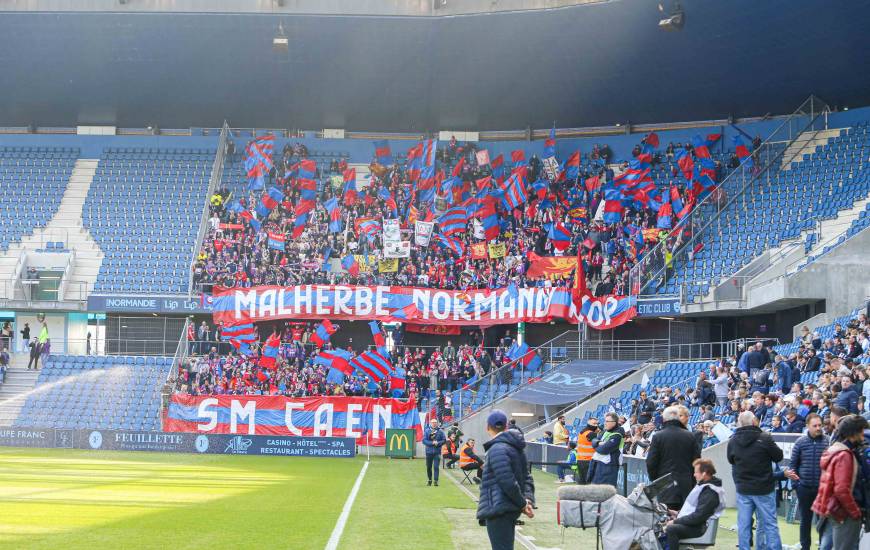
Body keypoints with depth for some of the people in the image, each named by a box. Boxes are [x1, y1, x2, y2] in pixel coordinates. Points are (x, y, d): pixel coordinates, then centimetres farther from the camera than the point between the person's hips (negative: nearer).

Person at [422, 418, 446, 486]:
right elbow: (424, 440, -5)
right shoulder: (427, 431, 0)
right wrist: (432, 443, -17)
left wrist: (438, 443, -14)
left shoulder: (440, 431, 1)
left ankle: (436, 481, -8)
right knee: (428, 467, 10)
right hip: (429, 452, 1)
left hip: (437, 452, -1)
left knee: (436, 467, -9)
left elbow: (444, 440, 3)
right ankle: (430, 480, 26)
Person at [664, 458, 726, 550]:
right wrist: (678, 513, 13)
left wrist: (676, 521, -18)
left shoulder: (710, 493, -18)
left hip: (699, 528, -11)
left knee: (671, 529, -30)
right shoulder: (703, 485, 15)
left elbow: (698, 516, -23)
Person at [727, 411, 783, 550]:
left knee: (743, 524, 9)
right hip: (764, 488, -3)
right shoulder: (764, 438, -16)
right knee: (770, 524, 5)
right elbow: (778, 456, -4)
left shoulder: (732, 441, -4)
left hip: (743, 488, 3)